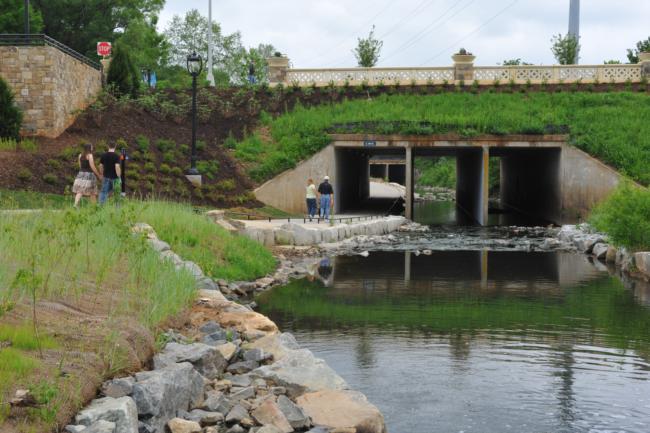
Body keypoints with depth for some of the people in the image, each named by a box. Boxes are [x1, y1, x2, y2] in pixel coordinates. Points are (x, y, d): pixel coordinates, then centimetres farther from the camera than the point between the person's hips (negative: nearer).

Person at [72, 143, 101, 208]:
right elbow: (92, 166, -13)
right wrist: (98, 175, -4)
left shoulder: (80, 155, 10)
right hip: (89, 174, -5)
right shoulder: (90, 155, -10)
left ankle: (75, 205, -20)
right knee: (92, 193, 7)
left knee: (79, 191, -4)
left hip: (81, 174, 5)